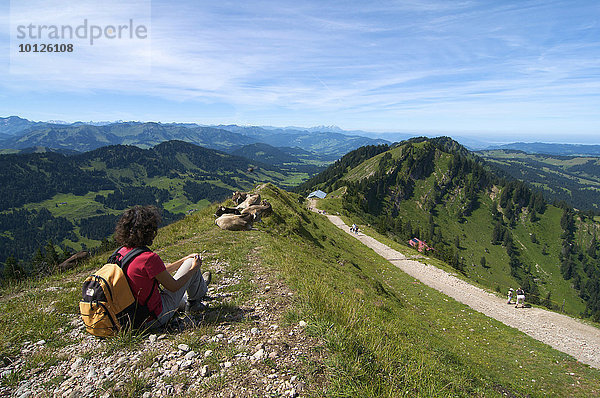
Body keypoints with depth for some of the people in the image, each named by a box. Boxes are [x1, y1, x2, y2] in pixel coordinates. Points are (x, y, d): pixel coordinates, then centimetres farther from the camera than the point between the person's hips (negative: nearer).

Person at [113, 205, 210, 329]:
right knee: (191, 263, 2)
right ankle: (195, 300, 29)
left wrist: (185, 259, 15)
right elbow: (174, 287, -16)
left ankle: (186, 301, 53)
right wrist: (193, 269, 0)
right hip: (156, 318, -8)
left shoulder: (121, 253, -1)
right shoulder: (149, 258, -29)